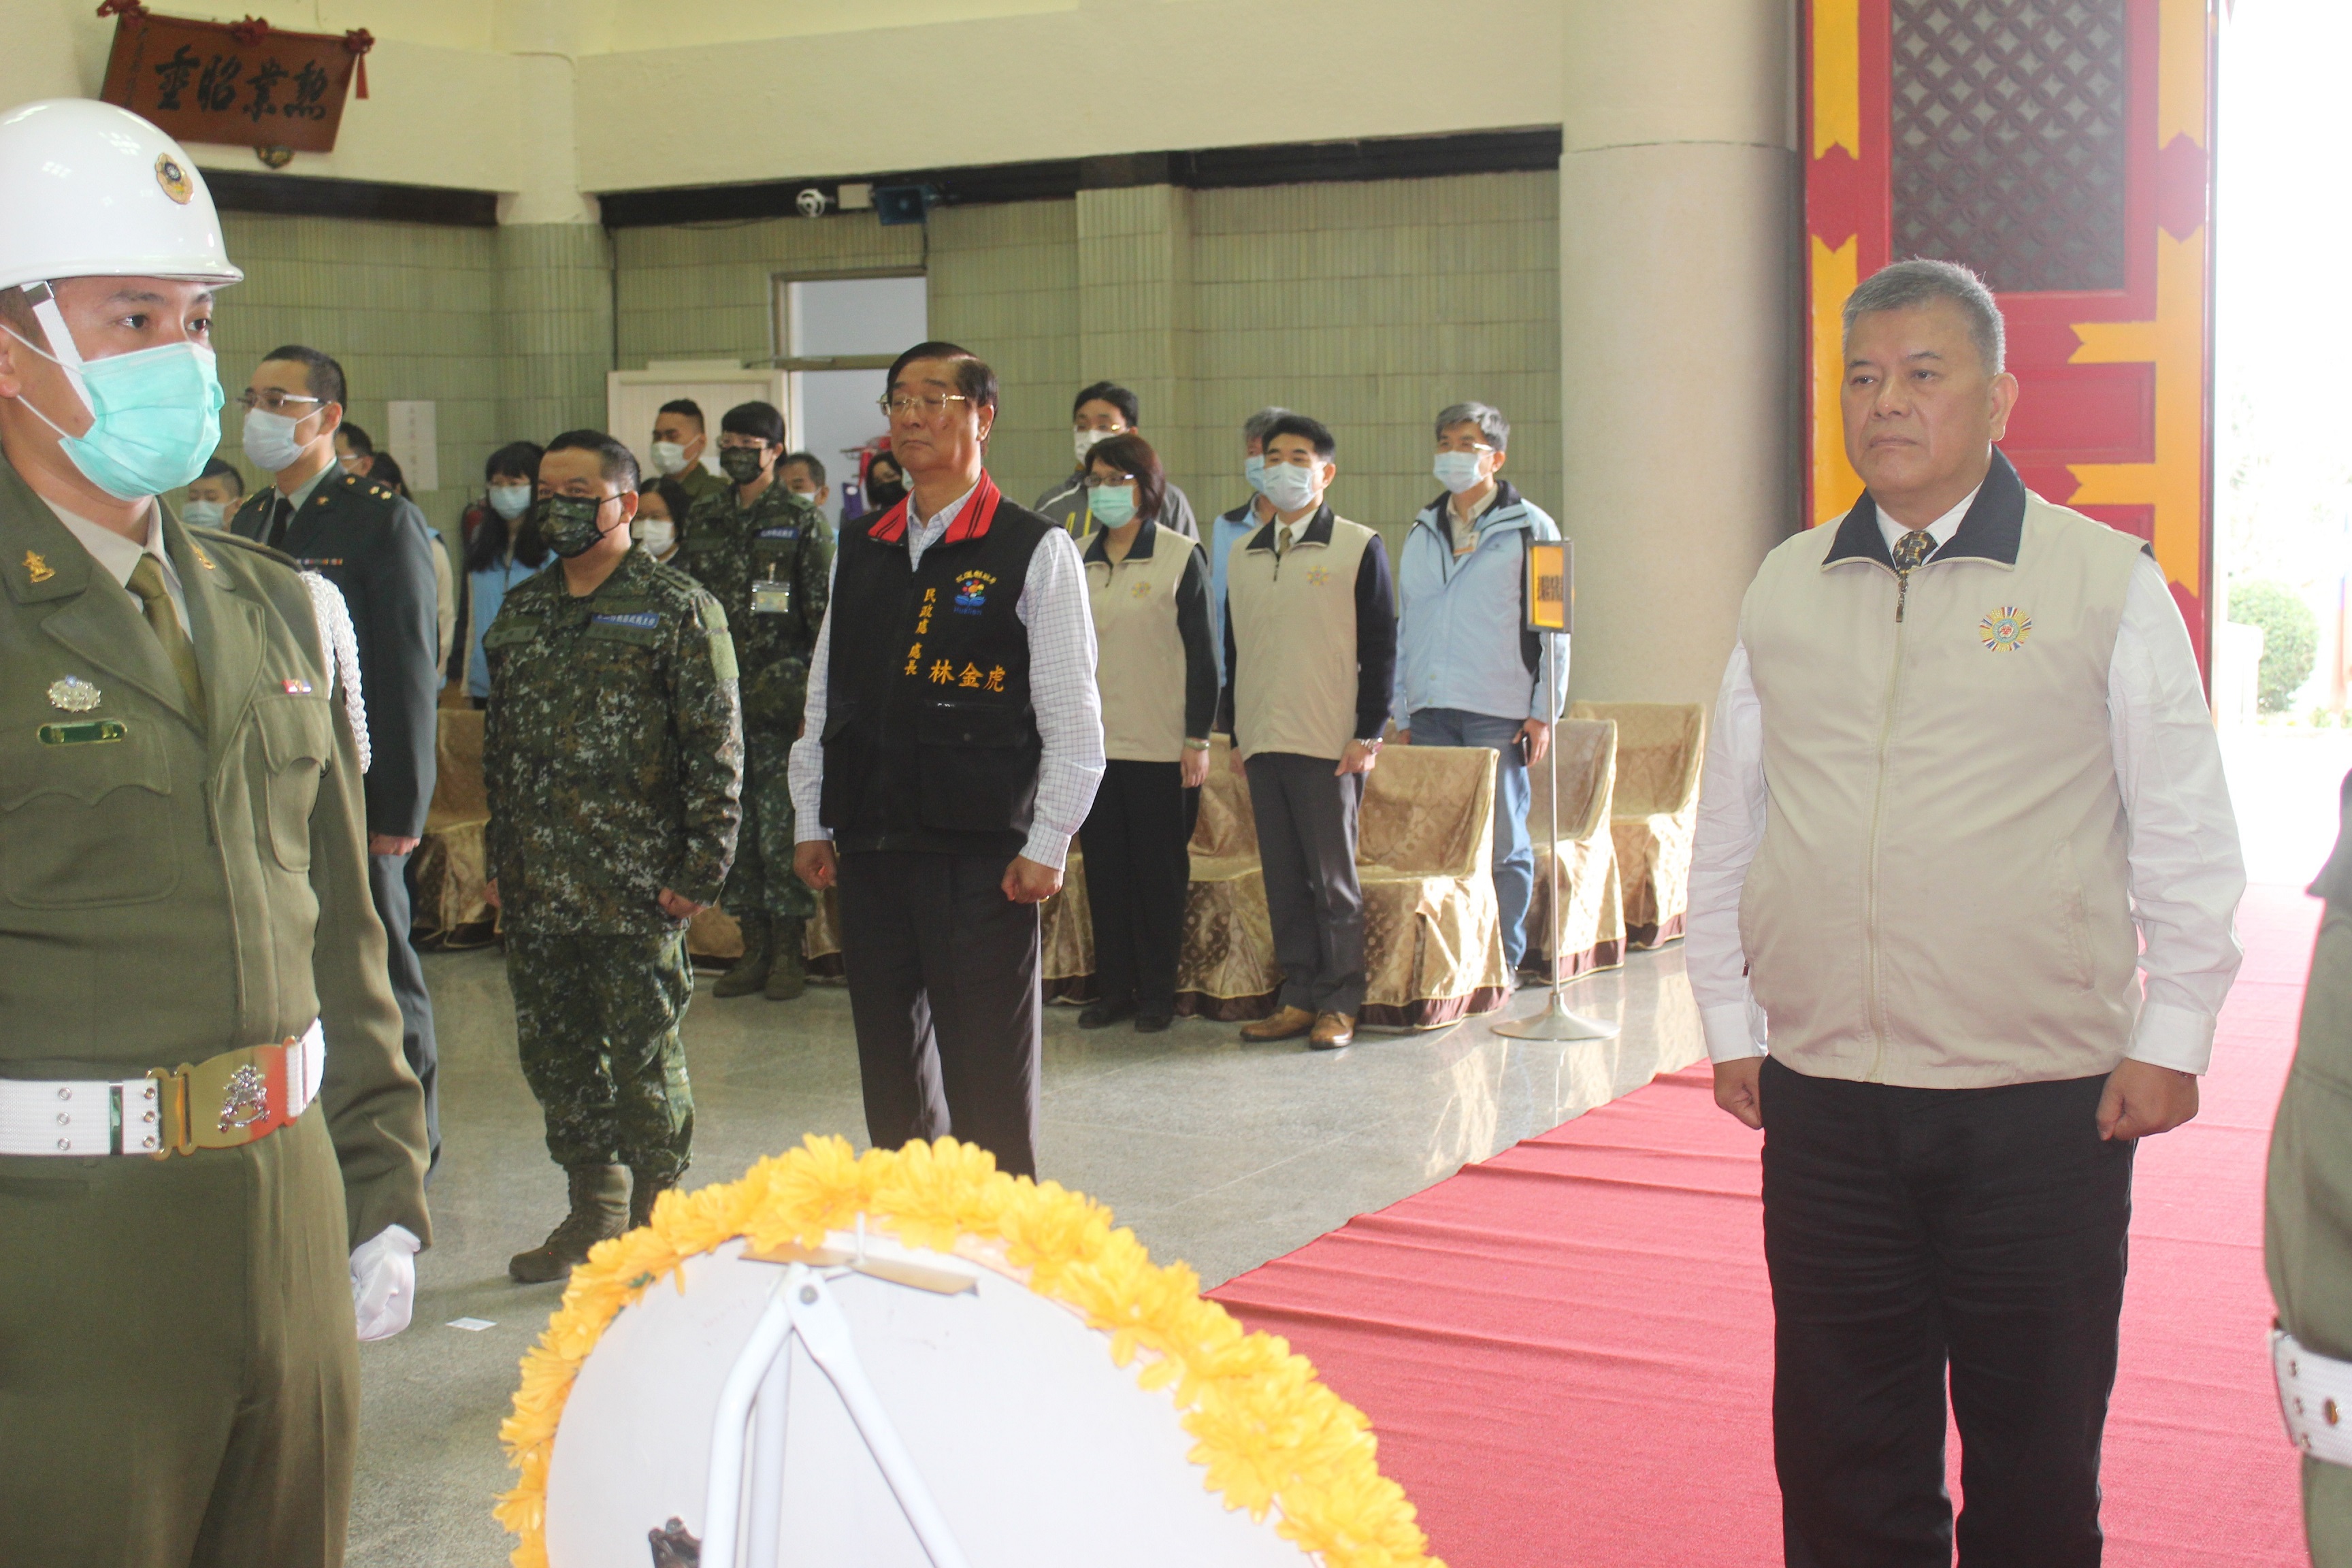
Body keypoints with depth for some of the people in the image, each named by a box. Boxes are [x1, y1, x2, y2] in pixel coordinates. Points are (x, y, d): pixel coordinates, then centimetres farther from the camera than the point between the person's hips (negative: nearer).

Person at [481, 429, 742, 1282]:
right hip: (536, 889, 6)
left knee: (642, 1054, 1)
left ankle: (655, 1221, 15)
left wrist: (701, 869, -13)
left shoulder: (678, 610, -5)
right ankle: (592, 1212, 27)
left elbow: (715, 749, -8)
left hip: (636, 889, -6)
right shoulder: (521, 612, 13)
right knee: (552, 1050, 12)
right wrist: (499, 859, 16)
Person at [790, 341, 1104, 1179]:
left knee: (988, 1071, -2)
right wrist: (813, 821, 11)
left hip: (981, 852, -5)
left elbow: (1072, 715, -6)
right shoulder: (860, 551, 13)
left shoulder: (1035, 551, -3)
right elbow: (824, 694, 17)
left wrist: (1046, 846, -11)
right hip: (869, 846, 5)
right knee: (889, 1061, 12)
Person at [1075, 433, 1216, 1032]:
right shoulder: (1076, 562, 9)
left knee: (1159, 871, 3)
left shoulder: (1181, 558, -2)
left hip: (1159, 747, -4)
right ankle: (1113, 988, 16)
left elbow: (1200, 654, -3)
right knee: (1104, 868, 7)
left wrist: (1198, 739, -7)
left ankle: (1157, 993, 12)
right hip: (1091, 745, 4)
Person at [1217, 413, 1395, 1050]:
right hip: (1262, 742, 5)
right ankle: (1298, 997, 14)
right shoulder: (1242, 555, 13)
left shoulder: (1358, 548, -1)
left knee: (1333, 878, 0)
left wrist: (1369, 734, -9)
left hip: (1329, 743, -5)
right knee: (1282, 878, 7)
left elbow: (1381, 648, -3)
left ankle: (1338, 1004, 7)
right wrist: (1235, 733, 14)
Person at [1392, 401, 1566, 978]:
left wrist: (1543, 712, -6)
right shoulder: (1422, 533, 17)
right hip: (1430, 709, 4)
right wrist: (1402, 715, 13)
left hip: (1499, 712, -4)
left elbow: (1552, 624, 0)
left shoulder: (1530, 529, 2)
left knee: (1502, 842, -2)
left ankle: (1504, 958, 7)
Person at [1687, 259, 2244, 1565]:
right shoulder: (1785, 590, 9)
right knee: (1841, 1455, 10)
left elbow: (2187, 840, 2)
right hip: (1822, 1099, 3)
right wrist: (1730, 1025, 13)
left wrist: (2170, 1043, 0)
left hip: (2043, 1107, -2)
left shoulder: (2107, 584, 0)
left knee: (2035, 1456, 8)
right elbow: (1727, 832, 14)